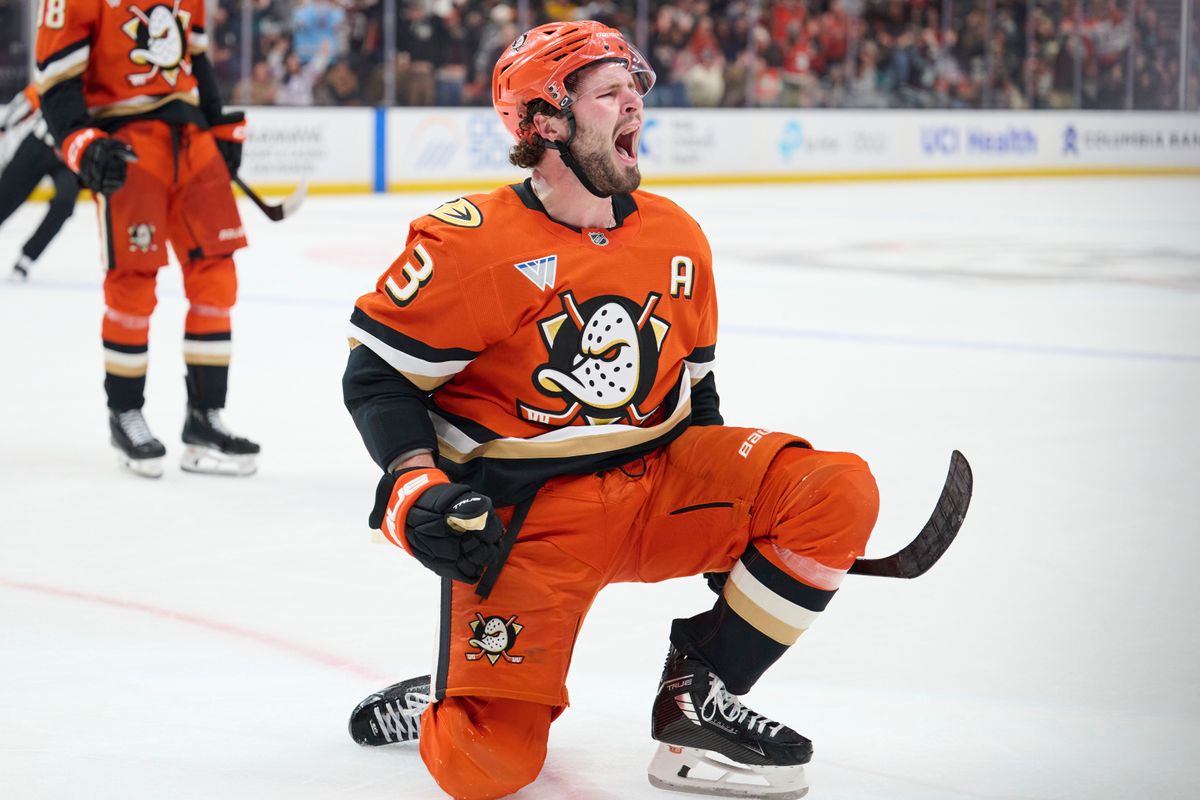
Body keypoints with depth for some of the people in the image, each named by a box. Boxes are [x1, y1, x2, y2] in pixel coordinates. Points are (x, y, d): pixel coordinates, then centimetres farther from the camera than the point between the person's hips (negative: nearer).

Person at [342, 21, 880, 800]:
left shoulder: (676, 236, 7)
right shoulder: (473, 242, -13)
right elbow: (377, 373, -6)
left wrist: (728, 513, 13)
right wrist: (417, 491, -19)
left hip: (658, 486, 6)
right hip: (521, 515, -5)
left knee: (839, 493, -17)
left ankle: (698, 694, -4)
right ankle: (445, 706, 21)